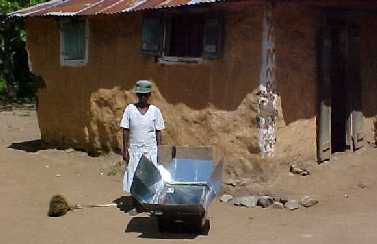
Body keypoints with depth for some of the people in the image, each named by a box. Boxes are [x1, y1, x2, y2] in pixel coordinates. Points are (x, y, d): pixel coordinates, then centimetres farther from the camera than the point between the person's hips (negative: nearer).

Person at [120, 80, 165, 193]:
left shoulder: (155, 111, -1)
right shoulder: (130, 109, -2)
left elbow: (158, 133, 3)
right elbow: (125, 131, 0)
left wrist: (159, 151, 0)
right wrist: (125, 150, -4)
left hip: (150, 150, 0)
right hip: (134, 150, 0)